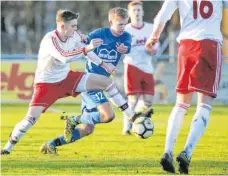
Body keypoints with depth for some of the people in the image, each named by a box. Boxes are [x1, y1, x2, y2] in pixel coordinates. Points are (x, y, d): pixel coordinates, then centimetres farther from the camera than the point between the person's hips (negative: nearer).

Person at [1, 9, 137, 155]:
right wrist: (87, 48, -51)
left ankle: (130, 115, 13)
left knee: (107, 81, 2)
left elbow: (86, 51, 11)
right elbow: (64, 57, -46)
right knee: (31, 118, -20)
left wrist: (104, 64, 12)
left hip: (67, 77, 7)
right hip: (47, 83, -7)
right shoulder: (50, 40, -29)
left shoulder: (74, 36, -9)